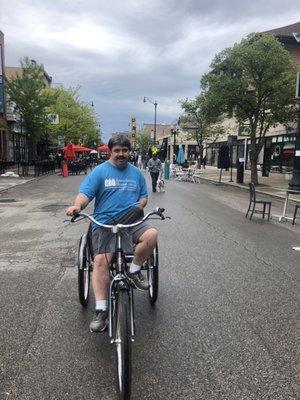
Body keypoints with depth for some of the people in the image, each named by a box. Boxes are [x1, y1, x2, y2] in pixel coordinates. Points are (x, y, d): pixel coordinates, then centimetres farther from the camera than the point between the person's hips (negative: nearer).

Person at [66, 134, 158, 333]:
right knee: (101, 261, -19)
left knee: (152, 234, -27)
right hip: (105, 222, -2)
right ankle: (101, 311, -10)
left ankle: (134, 271, -4)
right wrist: (77, 206, -27)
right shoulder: (99, 171, 5)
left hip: (132, 221, 3)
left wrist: (140, 204, -2)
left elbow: (144, 196, 22)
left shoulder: (136, 173, 17)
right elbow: (85, 193, -5)